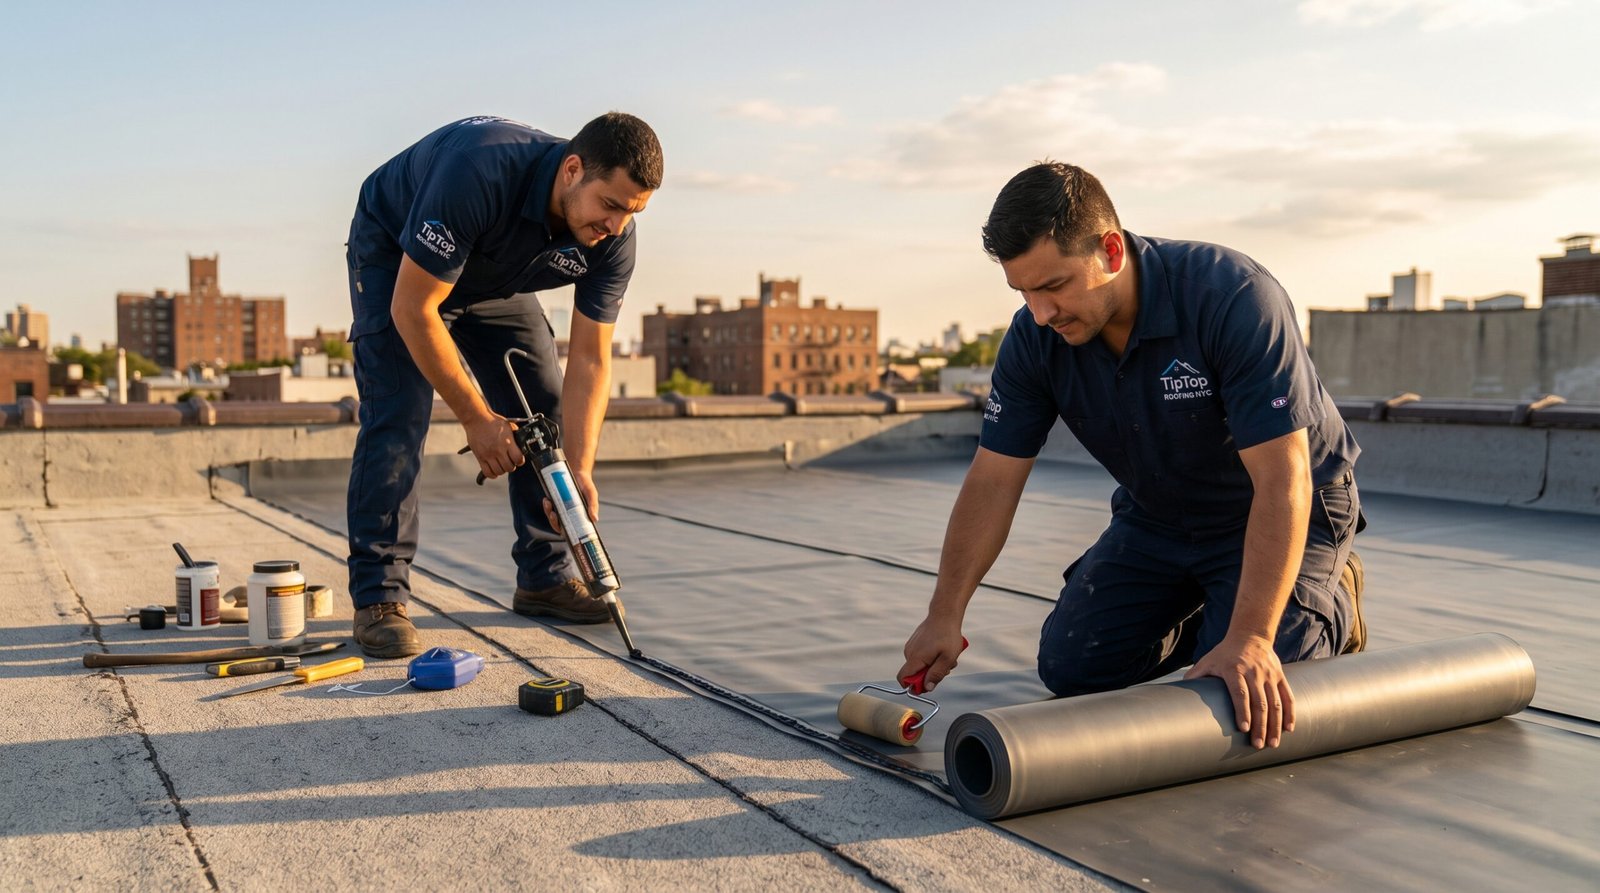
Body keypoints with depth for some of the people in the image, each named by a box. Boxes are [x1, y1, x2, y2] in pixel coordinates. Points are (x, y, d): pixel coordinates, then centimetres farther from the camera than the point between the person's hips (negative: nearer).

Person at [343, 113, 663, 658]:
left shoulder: (613, 238, -25)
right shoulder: (478, 176, -42)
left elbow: (589, 359, -20)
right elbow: (412, 309, -35)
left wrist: (578, 468, -30)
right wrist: (476, 418, -30)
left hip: (495, 277, 5)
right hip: (395, 259, -5)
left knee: (546, 411, -2)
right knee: (397, 416, -19)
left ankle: (544, 577, 11)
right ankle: (378, 598, -11)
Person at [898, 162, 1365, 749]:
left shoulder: (1233, 298, -34)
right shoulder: (1034, 338, -18)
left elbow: (1282, 480, -37)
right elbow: (993, 481, -13)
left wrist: (1251, 638, -45)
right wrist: (944, 617, -18)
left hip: (1280, 513, -5)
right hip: (1156, 517, 5)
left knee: (1249, 695, -20)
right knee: (1071, 666, -2)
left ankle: (1332, 598, 11)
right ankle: (1198, 611, 23)